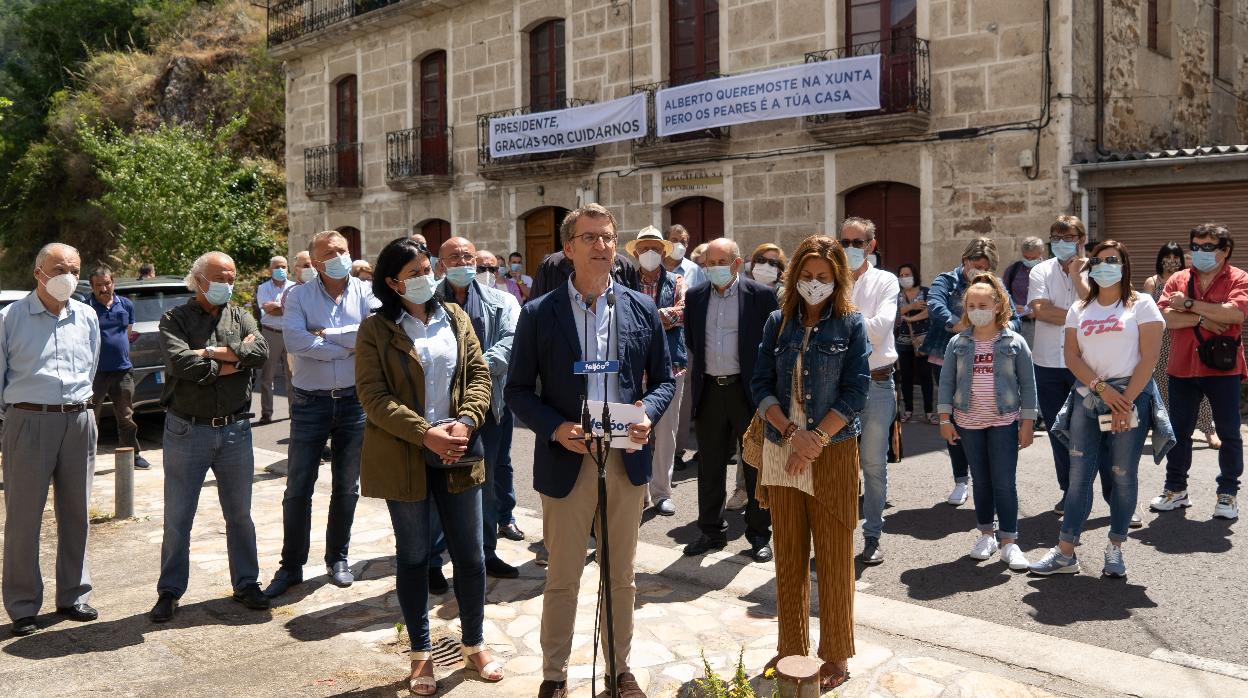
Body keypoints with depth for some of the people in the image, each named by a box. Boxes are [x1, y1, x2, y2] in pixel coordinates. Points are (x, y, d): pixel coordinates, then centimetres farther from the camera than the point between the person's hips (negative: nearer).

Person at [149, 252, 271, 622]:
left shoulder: (240, 317, 9)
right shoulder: (175, 319, -1)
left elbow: (261, 352, -10)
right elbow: (180, 362, -19)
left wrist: (211, 352, -15)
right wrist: (231, 363, -12)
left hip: (235, 431, 3)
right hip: (186, 431, -3)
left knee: (240, 514, 12)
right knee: (177, 518, 6)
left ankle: (246, 583, 25)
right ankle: (170, 591, 18)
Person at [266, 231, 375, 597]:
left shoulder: (365, 292, 0)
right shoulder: (299, 296, -1)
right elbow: (294, 341, -17)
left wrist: (325, 334, -15)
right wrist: (347, 346, -15)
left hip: (354, 401, 1)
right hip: (310, 402, -1)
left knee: (347, 486, 12)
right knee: (298, 488, 3)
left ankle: (337, 558, 27)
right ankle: (291, 565, 16)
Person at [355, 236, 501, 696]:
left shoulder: (455, 318, 7)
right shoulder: (375, 330, -4)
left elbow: (479, 373, 4)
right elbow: (373, 395, -11)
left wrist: (466, 421, -14)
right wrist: (425, 435, -19)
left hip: (457, 453, 3)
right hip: (403, 459, -3)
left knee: (469, 553, 9)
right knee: (413, 556, 10)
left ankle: (474, 645, 28)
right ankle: (421, 654, 25)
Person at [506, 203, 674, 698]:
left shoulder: (642, 309, 4)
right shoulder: (539, 313, -4)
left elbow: (663, 378, 9)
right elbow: (518, 389, -1)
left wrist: (648, 412, -11)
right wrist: (555, 428, -17)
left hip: (626, 459, 3)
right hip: (566, 461, -2)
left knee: (621, 576, 15)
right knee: (563, 578, 9)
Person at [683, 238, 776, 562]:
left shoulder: (761, 296, -4)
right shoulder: (695, 297, 7)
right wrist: (695, 377, 11)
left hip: (748, 390, -3)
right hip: (709, 390, 4)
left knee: (756, 466, 5)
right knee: (709, 466, 11)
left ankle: (759, 535, 18)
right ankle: (711, 531, 24)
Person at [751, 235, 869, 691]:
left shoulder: (850, 324, -1)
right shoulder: (778, 323, 7)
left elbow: (855, 391, -7)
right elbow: (761, 384, 2)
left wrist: (816, 439, -15)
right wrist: (791, 432, -12)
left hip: (833, 452, -3)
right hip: (782, 451, 3)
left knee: (834, 559, 4)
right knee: (788, 555, 10)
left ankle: (835, 657, 17)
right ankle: (791, 646, 24)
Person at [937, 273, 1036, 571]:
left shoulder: (1014, 342, -3)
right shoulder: (958, 343, 2)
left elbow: (1027, 384, -1)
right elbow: (947, 381, 3)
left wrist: (1027, 422, -4)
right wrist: (945, 418, -2)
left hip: (1004, 422, -2)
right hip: (968, 423, 2)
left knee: (1005, 482, -3)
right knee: (980, 480, 12)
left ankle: (1008, 541, 4)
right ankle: (986, 533, 24)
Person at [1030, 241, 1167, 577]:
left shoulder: (1141, 304, 2)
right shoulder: (1079, 309, 13)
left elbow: (1148, 357, -6)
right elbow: (1072, 356, 4)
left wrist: (1125, 401, -13)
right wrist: (1101, 387, -11)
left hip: (1131, 396, -3)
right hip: (1087, 396, 3)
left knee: (1123, 475, 2)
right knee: (1079, 474, 1)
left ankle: (1115, 550, 15)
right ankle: (1065, 553, 4)